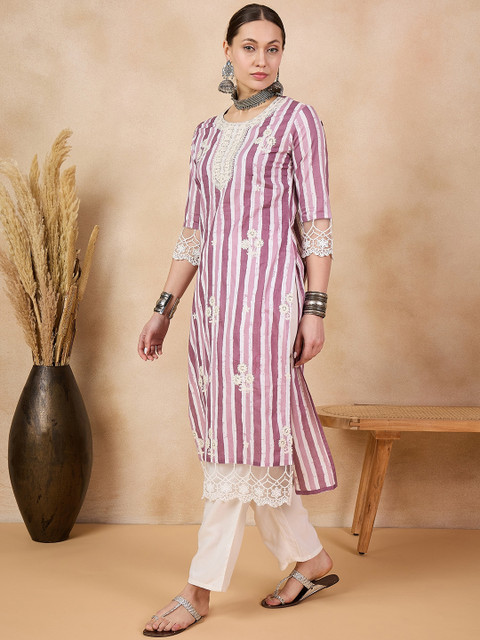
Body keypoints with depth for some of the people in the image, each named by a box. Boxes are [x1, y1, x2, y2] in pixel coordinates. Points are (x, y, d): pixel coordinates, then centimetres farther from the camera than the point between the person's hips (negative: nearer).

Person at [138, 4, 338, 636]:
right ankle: (312, 560, 23)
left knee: (243, 440, -5)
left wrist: (315, 308, -10)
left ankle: (201, 588, 2)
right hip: (213, 298, 6)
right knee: (231, 438, 8)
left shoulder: (296, 120, 2)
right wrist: (164, 309, 14)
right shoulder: (208, 133, 17)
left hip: (268, 291, -6)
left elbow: (316, 221, -3)